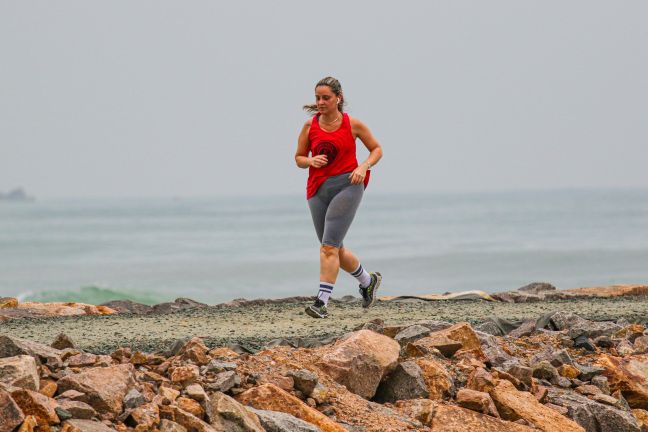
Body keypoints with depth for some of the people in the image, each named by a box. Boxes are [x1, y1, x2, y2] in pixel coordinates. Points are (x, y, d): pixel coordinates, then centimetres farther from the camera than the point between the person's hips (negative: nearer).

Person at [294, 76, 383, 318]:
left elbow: (377, 149, 10)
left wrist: (364, 166, -9)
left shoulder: (352, 125, -1)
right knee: (335, 249, 12)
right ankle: (368, 281, 37)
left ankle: (322, 301, -20)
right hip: (318, 188, 5)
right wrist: (311, 161, -8)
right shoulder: (310, 126, 6)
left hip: (347, 186, -5)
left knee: (329, 245, -17)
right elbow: (299, 158, 14)